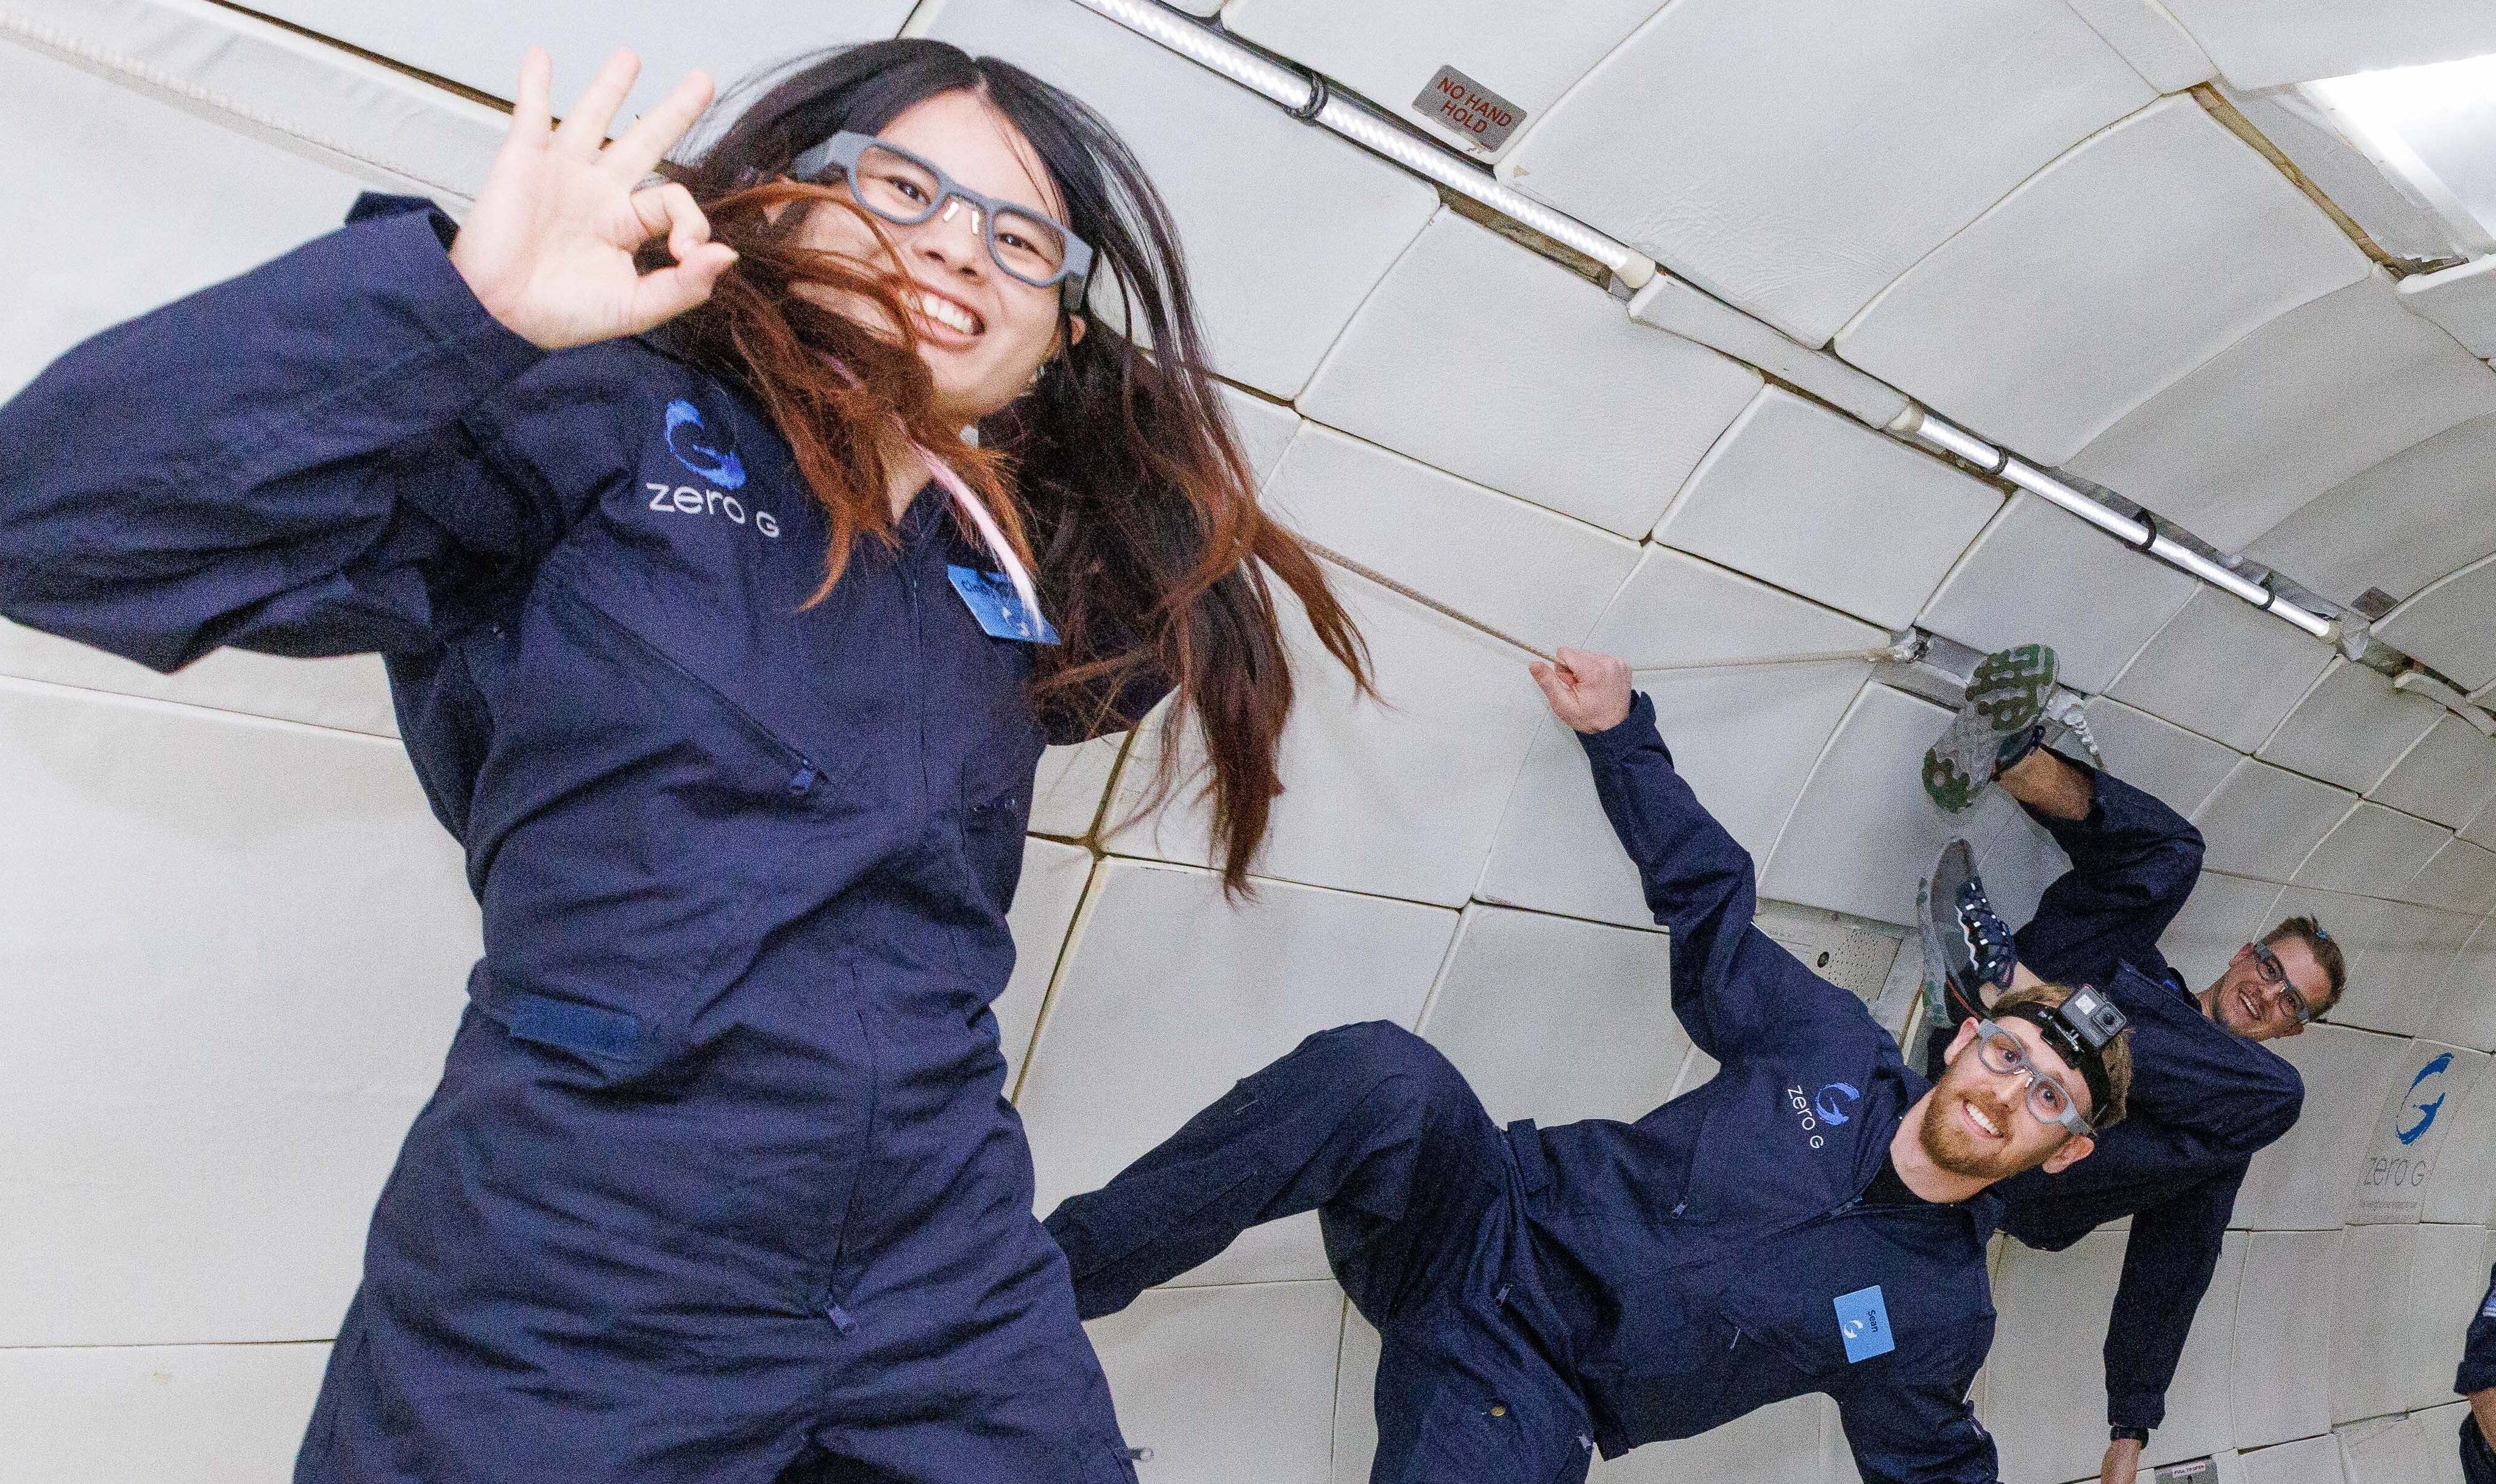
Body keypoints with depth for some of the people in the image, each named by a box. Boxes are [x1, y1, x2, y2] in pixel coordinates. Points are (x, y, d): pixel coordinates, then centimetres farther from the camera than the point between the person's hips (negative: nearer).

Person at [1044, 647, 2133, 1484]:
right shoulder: (1831, 1046, 8)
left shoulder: (1936, 1313, 5)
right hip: (1495, 1222, 2)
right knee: (1381, 1076, -35)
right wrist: (1621, 732, 11)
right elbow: (1707, 898, 15)